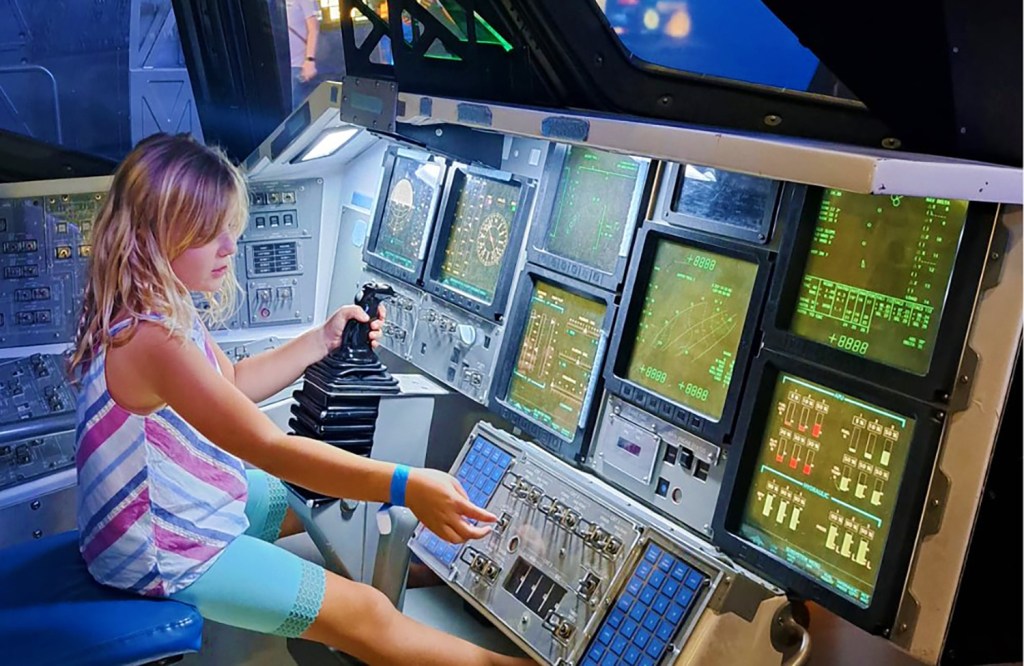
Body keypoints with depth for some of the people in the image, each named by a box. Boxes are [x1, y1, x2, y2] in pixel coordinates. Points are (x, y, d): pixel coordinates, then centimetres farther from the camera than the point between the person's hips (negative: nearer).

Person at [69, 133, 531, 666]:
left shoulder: (158, 307, -3)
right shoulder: (152, 339, -34)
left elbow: (233, 384, 10)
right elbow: (269, 447, -35)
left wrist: (324, 339, 4)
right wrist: (403, 486, -38)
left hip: (189, 497, 9)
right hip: (165, 552, -9)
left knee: (338, 501, 20)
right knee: (366, 614, -3)